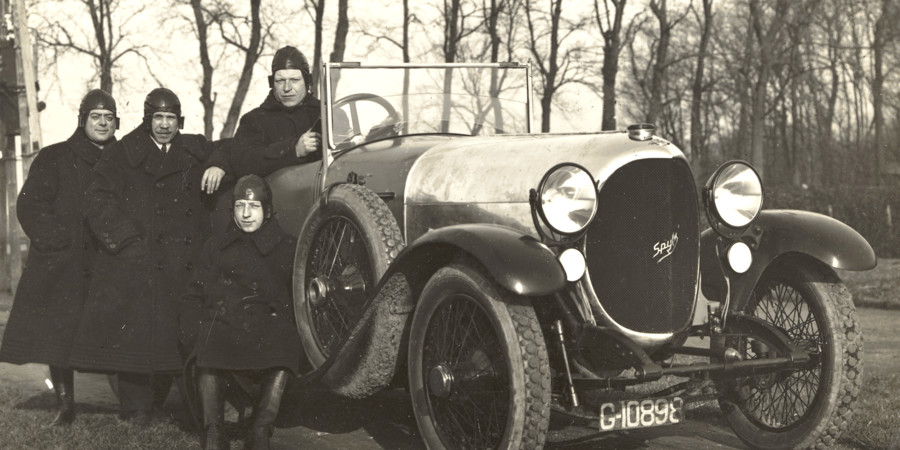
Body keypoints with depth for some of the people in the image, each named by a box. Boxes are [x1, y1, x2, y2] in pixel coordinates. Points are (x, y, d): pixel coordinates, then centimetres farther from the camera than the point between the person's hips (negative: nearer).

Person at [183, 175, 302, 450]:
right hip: (221, 323, 1)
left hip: (268, 327, -1)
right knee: (208, 345, -34)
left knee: (284, 345, -35)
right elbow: (196, 295, 17)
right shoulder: (217, 244, 19)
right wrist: (193, 326, -2)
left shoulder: (287, 248, 12)